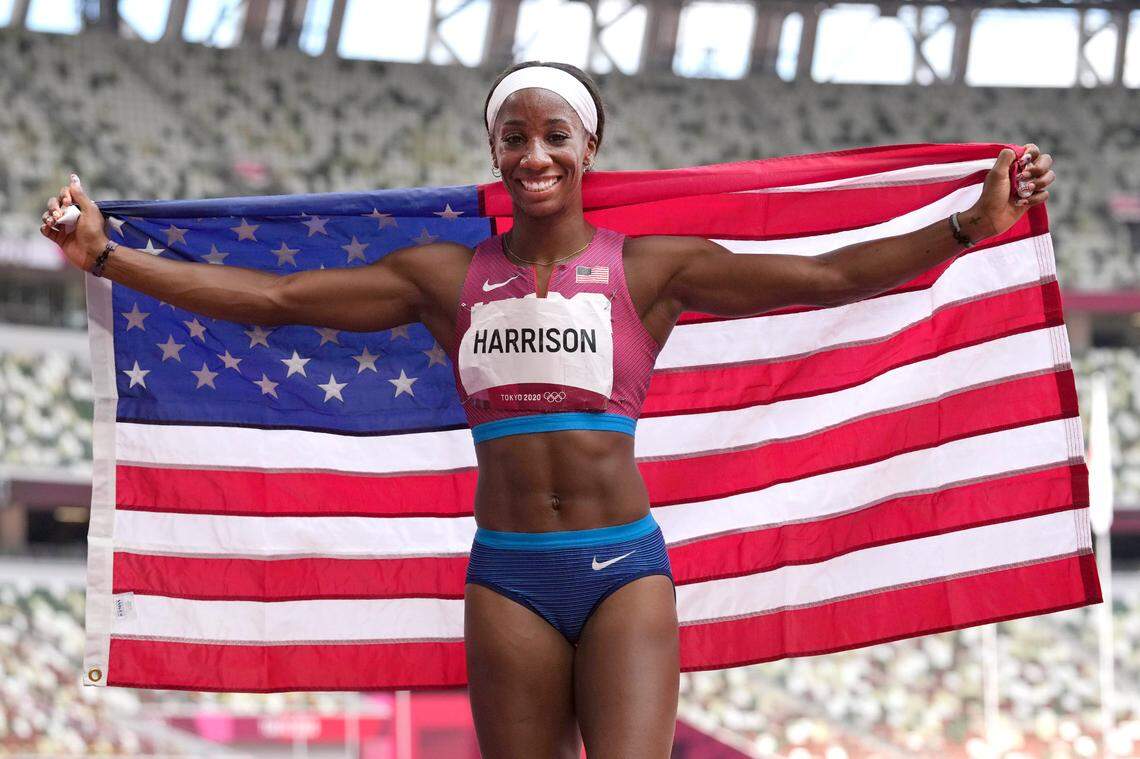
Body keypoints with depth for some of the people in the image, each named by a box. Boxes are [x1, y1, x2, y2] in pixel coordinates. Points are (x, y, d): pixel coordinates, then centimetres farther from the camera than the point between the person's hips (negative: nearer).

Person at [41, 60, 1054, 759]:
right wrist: (107, 256, 6)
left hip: (626, 566, -2)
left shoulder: (649, 267, 4)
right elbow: (272, 297, 10)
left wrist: (969, 227, -12)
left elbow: (826, 277, -2)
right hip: (508, 573, 2)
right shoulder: (447, 279, 9)